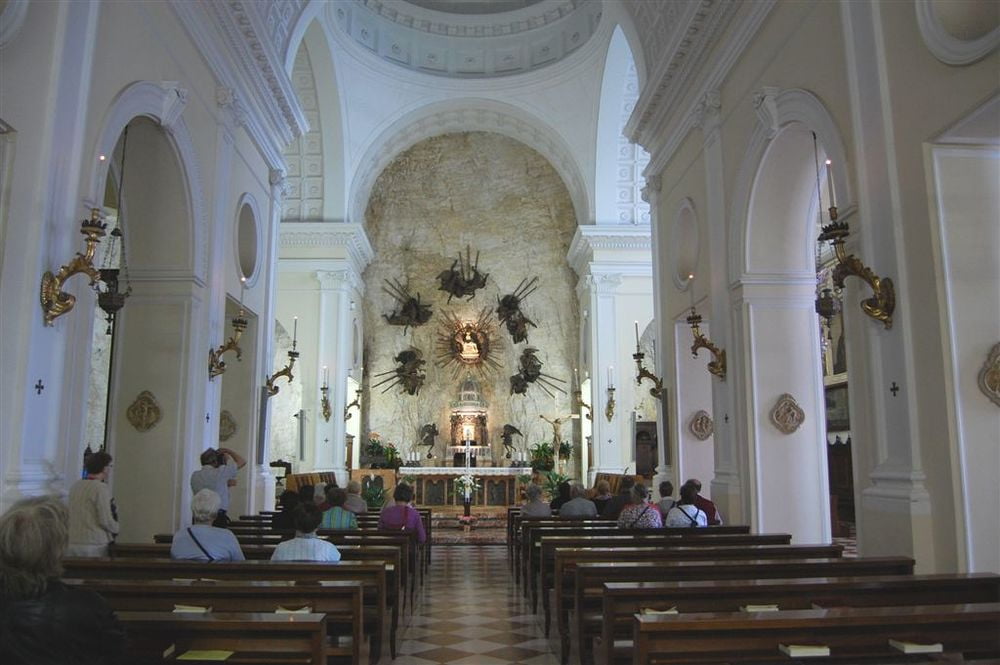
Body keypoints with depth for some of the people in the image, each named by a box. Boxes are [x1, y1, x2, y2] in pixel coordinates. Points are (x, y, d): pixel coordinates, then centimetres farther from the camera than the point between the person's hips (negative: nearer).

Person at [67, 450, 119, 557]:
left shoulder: (75, 486, 11)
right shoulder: (101, 488, -12)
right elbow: (105, 520, -15)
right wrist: (116, 529, 5)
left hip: (73, 544, 7)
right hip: (94, 546, -7)